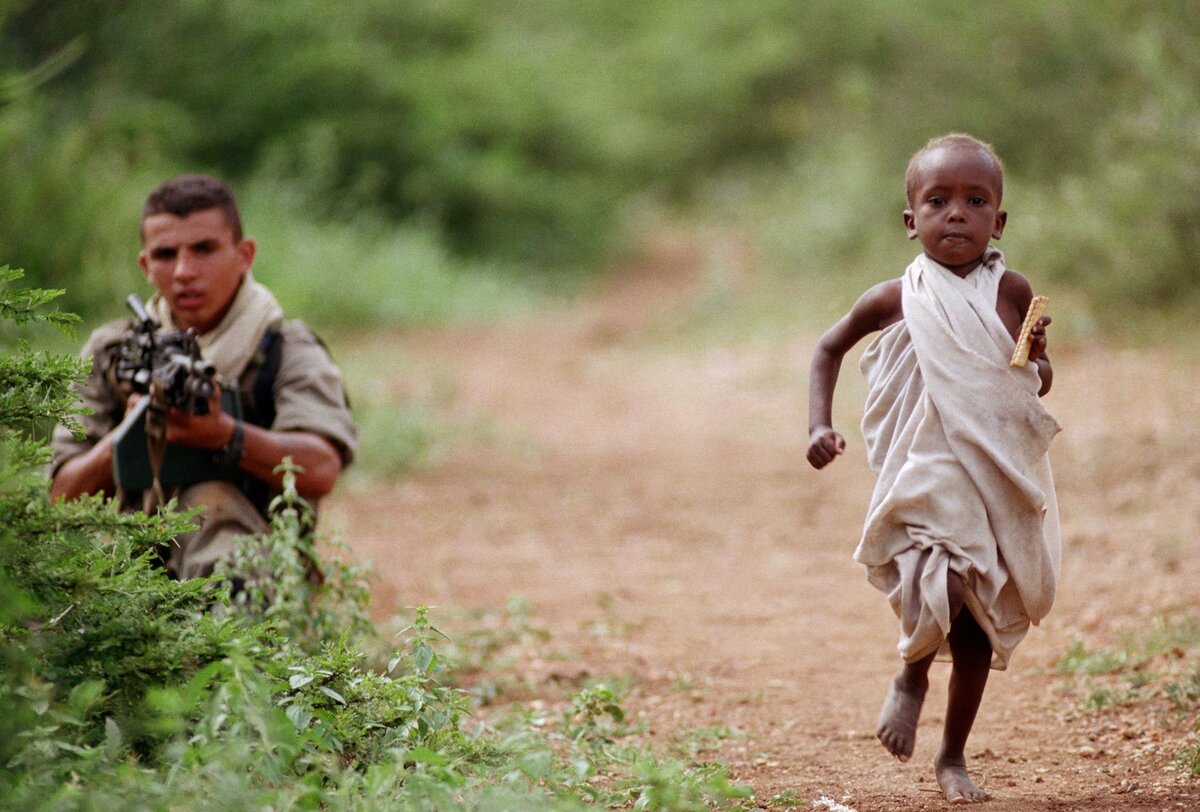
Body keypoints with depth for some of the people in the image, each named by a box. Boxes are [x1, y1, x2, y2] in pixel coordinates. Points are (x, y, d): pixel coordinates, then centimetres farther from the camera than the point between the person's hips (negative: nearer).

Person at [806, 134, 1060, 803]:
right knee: (940, 587, -25)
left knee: (981, 624, 10)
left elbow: (1039, 383, 11)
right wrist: (820, 424, 2)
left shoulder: (1012, 292, -2)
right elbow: (830, 348, 13)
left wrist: (1037, 362, -12)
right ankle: (911, 679, 8)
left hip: (1000, 483, 3)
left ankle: (954, 756, 28)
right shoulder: (897, 301, -5)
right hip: (924, 481, -2)